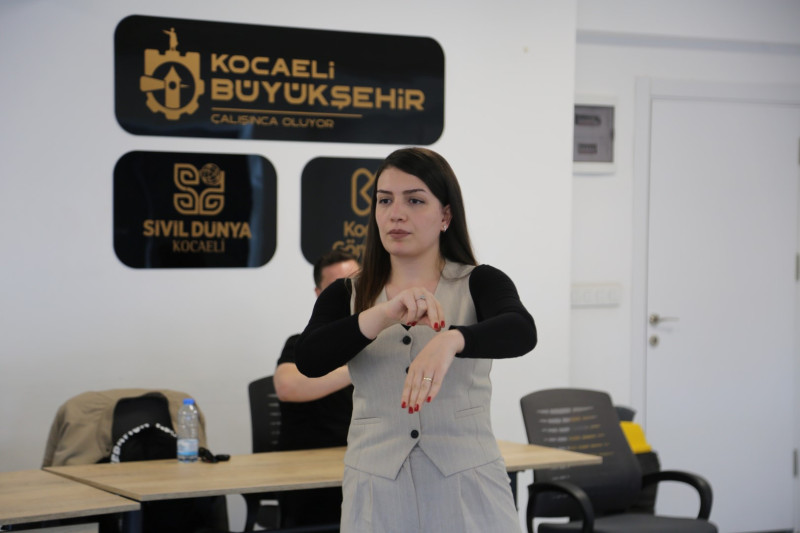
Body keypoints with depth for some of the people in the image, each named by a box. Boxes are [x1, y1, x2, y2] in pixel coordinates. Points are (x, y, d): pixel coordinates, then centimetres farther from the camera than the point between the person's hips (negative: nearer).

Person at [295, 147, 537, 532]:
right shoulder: (345, 296, 7)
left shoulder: (480, 284, 0)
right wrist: (384, 316, -28)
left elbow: (521, 331, -20)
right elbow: (308, 358, -12)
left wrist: (449, 341, -39)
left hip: (468, 490, -1)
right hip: (377, 498, 2)